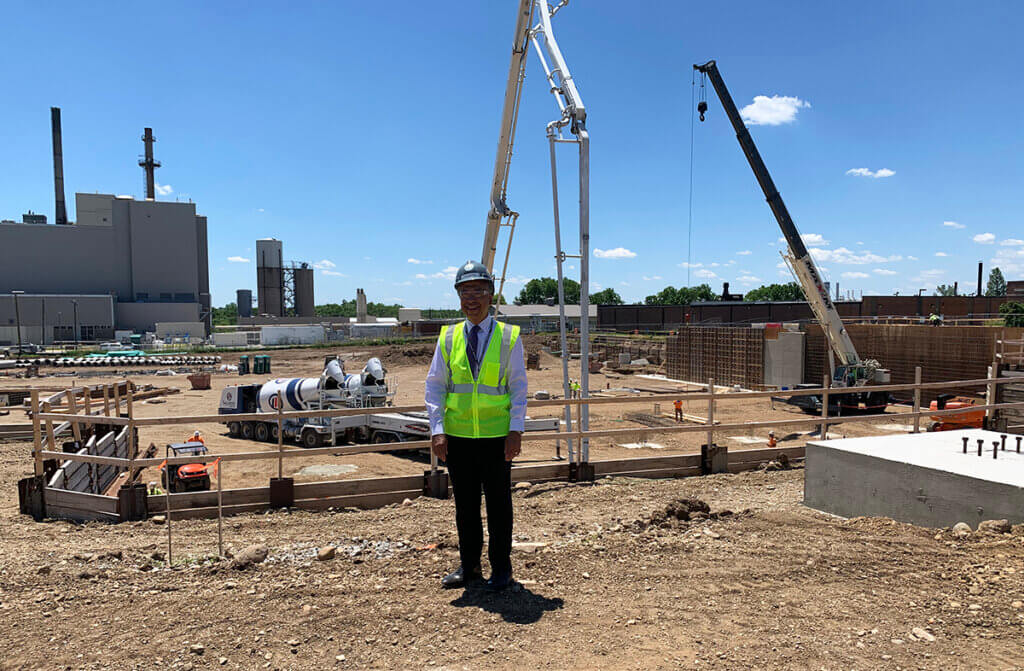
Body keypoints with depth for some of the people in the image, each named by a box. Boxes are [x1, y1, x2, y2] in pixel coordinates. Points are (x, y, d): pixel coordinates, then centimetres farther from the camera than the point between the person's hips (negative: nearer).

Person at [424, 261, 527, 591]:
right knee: (465, 504, 13)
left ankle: (501, 567, 24)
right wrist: (438, 430, -7)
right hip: (457, 436, 2)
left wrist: (516, 431, -11)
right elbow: (435, 386, 3)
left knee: (498, 504, 8)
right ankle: (468, 565, 28)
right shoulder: (448, 337, 4)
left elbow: (519, 386, -2)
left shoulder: (509, 337, -1)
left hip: (496, 435, -2)